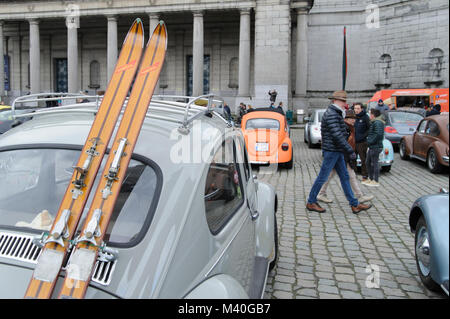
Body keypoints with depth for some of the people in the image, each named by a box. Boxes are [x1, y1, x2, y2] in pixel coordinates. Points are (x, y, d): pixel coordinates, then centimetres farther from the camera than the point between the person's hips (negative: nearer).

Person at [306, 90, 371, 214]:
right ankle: (311, 203, 11)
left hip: (337, 152, 10)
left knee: (345, 177, 10)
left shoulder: (336, 113, 15)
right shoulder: (331, 114, -18)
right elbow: (337, 136, -24)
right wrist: (350, 151, -21)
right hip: (331, 151, -10)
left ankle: (354, 204, 16)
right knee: (322, 177, -1)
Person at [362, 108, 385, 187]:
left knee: (374, 163, -4)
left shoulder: (378, 123, -15)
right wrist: (369, 141, 10)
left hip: (376, 147, -10)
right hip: (372, 147, 10)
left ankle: (375, 181, 4)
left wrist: (370, 141, -20)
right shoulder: (374, 122, 17)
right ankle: (370, 179, 27)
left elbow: (378, 134, -26)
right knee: (368, 162, 17)